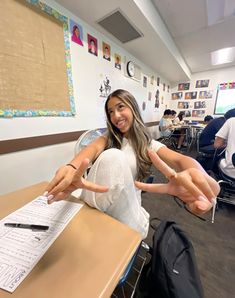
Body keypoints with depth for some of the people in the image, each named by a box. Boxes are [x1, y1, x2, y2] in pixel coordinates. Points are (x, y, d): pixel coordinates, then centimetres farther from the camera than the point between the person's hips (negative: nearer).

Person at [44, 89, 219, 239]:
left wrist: (195, 172, -46)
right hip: (98, 201, 1)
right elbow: (94, 149, -20)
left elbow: (179, 160, -20)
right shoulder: (108, 138, 3)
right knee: (112, 156, -28)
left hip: (127, 206, 0)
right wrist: (72, 167, -45)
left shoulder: (149, 145, -1)